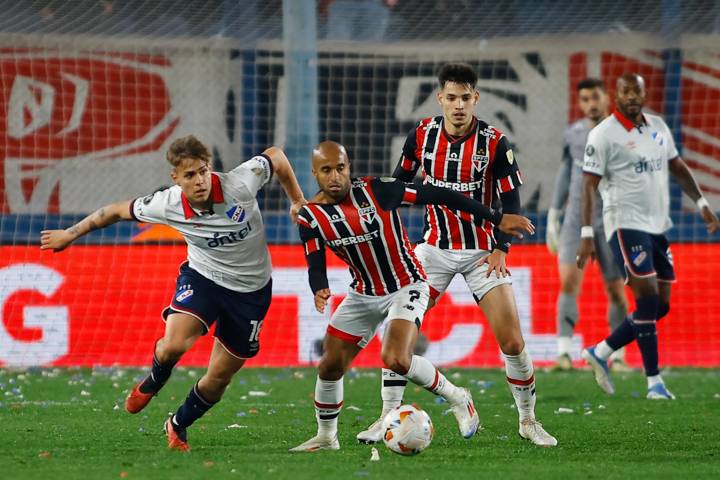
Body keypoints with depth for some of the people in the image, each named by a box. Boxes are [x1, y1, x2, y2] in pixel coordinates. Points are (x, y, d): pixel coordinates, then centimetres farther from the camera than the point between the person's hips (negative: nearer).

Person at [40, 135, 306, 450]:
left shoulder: (240, 184, -27)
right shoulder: (167, 205, -22)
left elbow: (276, 155, -8)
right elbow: (118, 211, -5)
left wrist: (297, 201, 0)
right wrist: (70, 234, 4)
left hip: (251, 290, 0)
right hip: (202, 277, 0)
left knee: (219, 379, 6)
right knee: (173, 345, -27)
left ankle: (178, 426, 36)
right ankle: (152, 383, 10)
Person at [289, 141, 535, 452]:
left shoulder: (377, 191, -20)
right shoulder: (311, 216, -8)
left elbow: (439, 196, -15)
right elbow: (315, 265, -6)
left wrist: (498, 219, -12)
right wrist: (320, 291, -32)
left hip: (406, 288, -5)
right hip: (364, 294, 5)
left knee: (396, 360, -25)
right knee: (330, 367, 3)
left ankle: (457, 398, -1)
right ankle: (326, 437, 25)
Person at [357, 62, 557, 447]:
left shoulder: (494, 142, -11)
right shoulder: (422, 135, -4)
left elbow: (510, 200, -7)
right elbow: (400, 183, 9)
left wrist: (500, 249, -17)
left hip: (482, 251, -2)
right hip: (435, 248, 2)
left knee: (512, 342, -8)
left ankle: (528, 421, 10)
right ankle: (387, 419, 1)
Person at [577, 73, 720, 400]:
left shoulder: (658, 127, 12)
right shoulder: (604, 134, -8)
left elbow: (677, 167, 24)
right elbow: (589, 185, -9)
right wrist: (586, 234, -15)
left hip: (658, 225, 7)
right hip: (625, 224, -7)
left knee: (660, 306, 5)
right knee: (647, 297, -14)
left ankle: (600, 353, 18)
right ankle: (654, 381, -9)